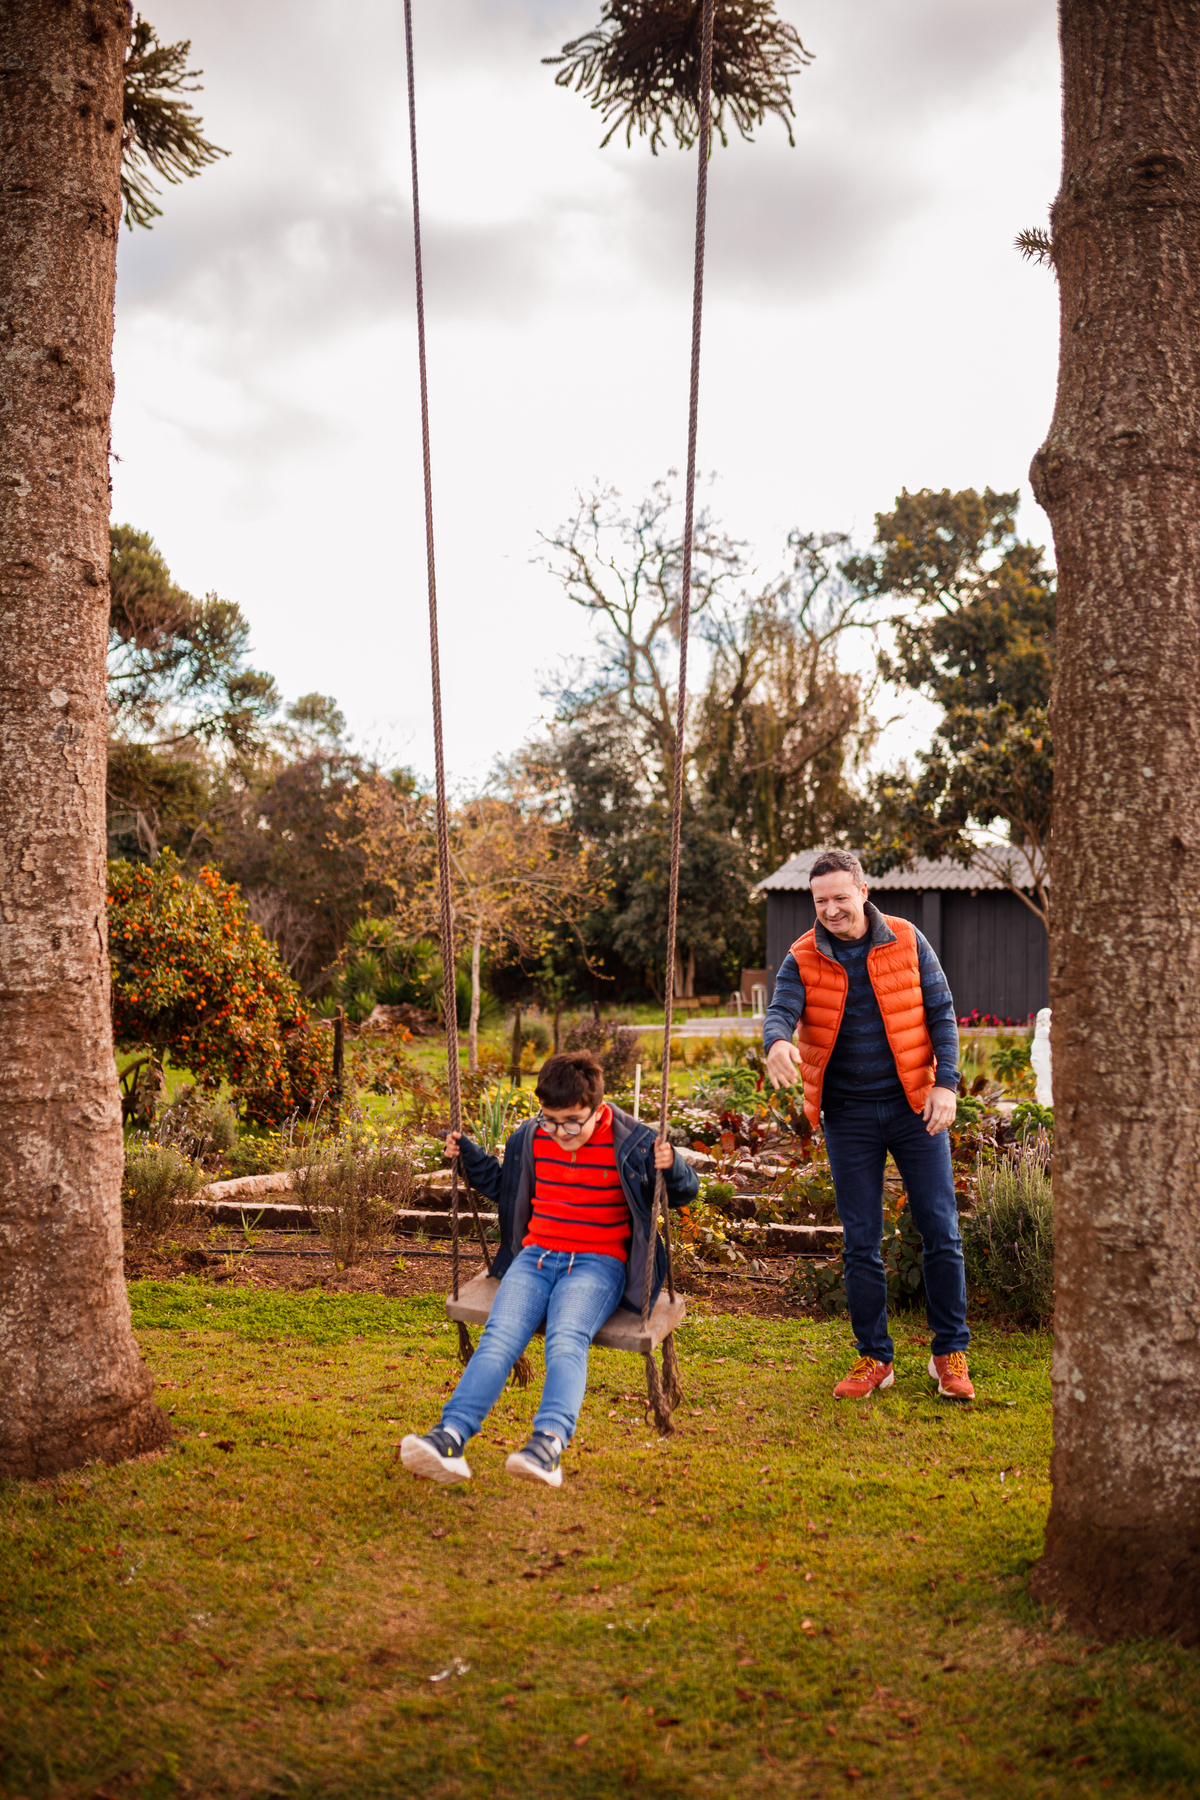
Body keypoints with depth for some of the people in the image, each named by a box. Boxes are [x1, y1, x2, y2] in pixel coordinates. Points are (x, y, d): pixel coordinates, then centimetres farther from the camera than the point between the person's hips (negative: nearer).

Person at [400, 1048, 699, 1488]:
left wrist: (671, 1168, -18)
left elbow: (684, 1192, 5)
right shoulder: (531, 1138, 9)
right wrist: (468, 1156, 12)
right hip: (536, 1256, 3)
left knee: (566, 1338, -33)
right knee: (499, 1336, -24)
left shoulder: (629, 1142, -3)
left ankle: (550, 1441, -55)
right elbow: (502, 1185, 28)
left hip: (598, 1264, -3)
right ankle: (450, 1435, -42)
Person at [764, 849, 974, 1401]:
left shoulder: (907, 942, -1)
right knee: (860, 1242, 6)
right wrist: (777, 1043, -39)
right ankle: (874, 1358, 18)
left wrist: (946, 1083, -8)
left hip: (915, 1107, 0)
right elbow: (779, 1010, -15)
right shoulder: (803, 958, -1)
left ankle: (950, 1354, 15)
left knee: (941, 1231, 1)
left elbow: (941, 1013, 2)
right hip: (848, 1115, 1)